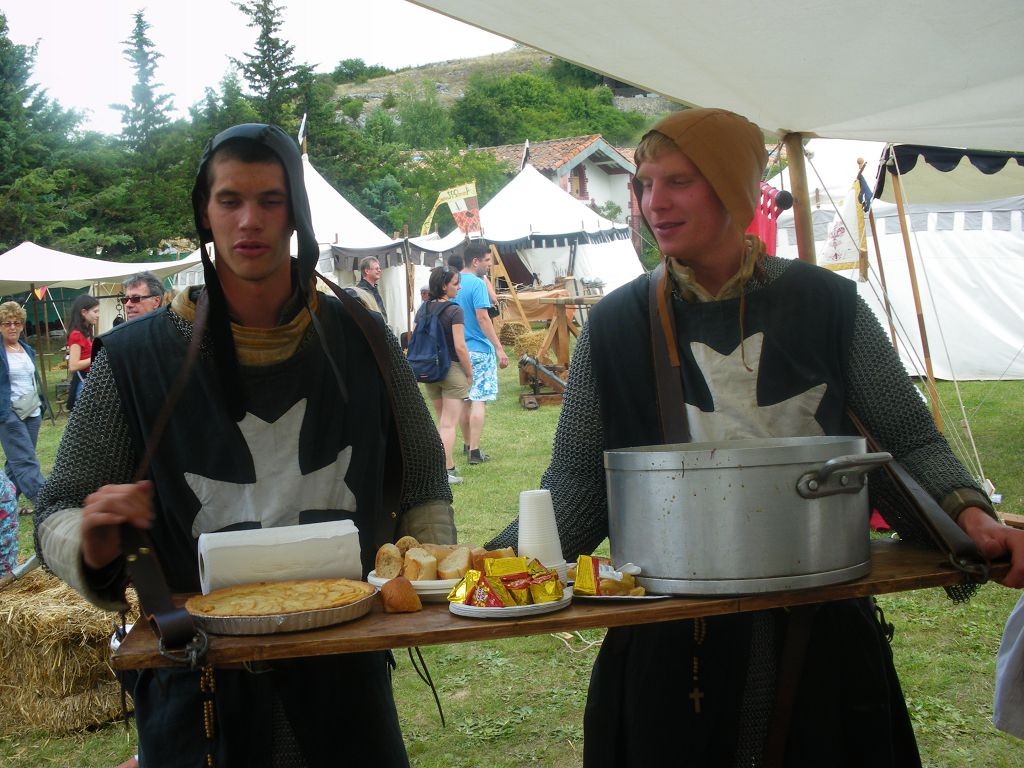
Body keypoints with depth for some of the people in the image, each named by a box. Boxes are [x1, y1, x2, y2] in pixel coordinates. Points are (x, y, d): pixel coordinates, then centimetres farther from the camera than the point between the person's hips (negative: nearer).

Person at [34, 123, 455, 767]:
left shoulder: (361, 340, 0)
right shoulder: (135, 357, -5)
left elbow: (424, 488, 10)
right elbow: (58, 513, 0)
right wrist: (90, 546, -22)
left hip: (345, 677, 2)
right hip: (198, 685, -1)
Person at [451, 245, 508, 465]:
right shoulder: (477, 284, -14)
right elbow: (482, 317, -20)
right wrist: (499, 348, -19)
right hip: (479, 350, -8)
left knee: (464, 400, 16)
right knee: (479, 400, -5)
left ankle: (468, 444, 28)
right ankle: (474, 452, -7)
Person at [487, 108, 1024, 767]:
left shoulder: (826, 304, 0)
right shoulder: (616, 325, 1)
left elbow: (910, 443, 4)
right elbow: (577, 483, 1)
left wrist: (971, 513, -14)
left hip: (821, 636, 0)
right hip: (668, 640, 0)